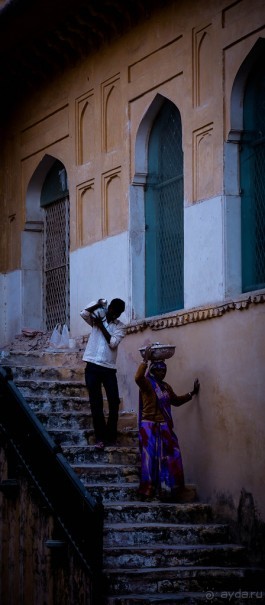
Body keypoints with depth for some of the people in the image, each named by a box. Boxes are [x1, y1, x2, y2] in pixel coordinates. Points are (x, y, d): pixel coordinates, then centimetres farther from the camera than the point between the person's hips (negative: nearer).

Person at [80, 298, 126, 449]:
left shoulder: (121, 327, 6)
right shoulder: (98, 318, 8)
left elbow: (113, 342, -10)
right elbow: (83, 313, -12)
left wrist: (102, 326, -5)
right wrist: (98, 305, -11)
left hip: (109, 368, 0)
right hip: (93, 367, 0)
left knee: (114, 402, -3)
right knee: (96, 403, 0)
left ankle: (111, 436, 8)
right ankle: (101, 437, 4)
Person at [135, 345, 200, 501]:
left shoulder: (166, 387, 17)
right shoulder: (147, 383, -7)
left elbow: (176, 401, 31)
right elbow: (138, 377, -30)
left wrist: (192, 393, 25)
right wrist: (145, 360, -25)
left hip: (165, 428, 7)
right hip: (150, 427, -7)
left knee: (170, 458, 4)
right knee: (151, 458, -9)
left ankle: (166, 489, 11)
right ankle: (148, 490, -6)